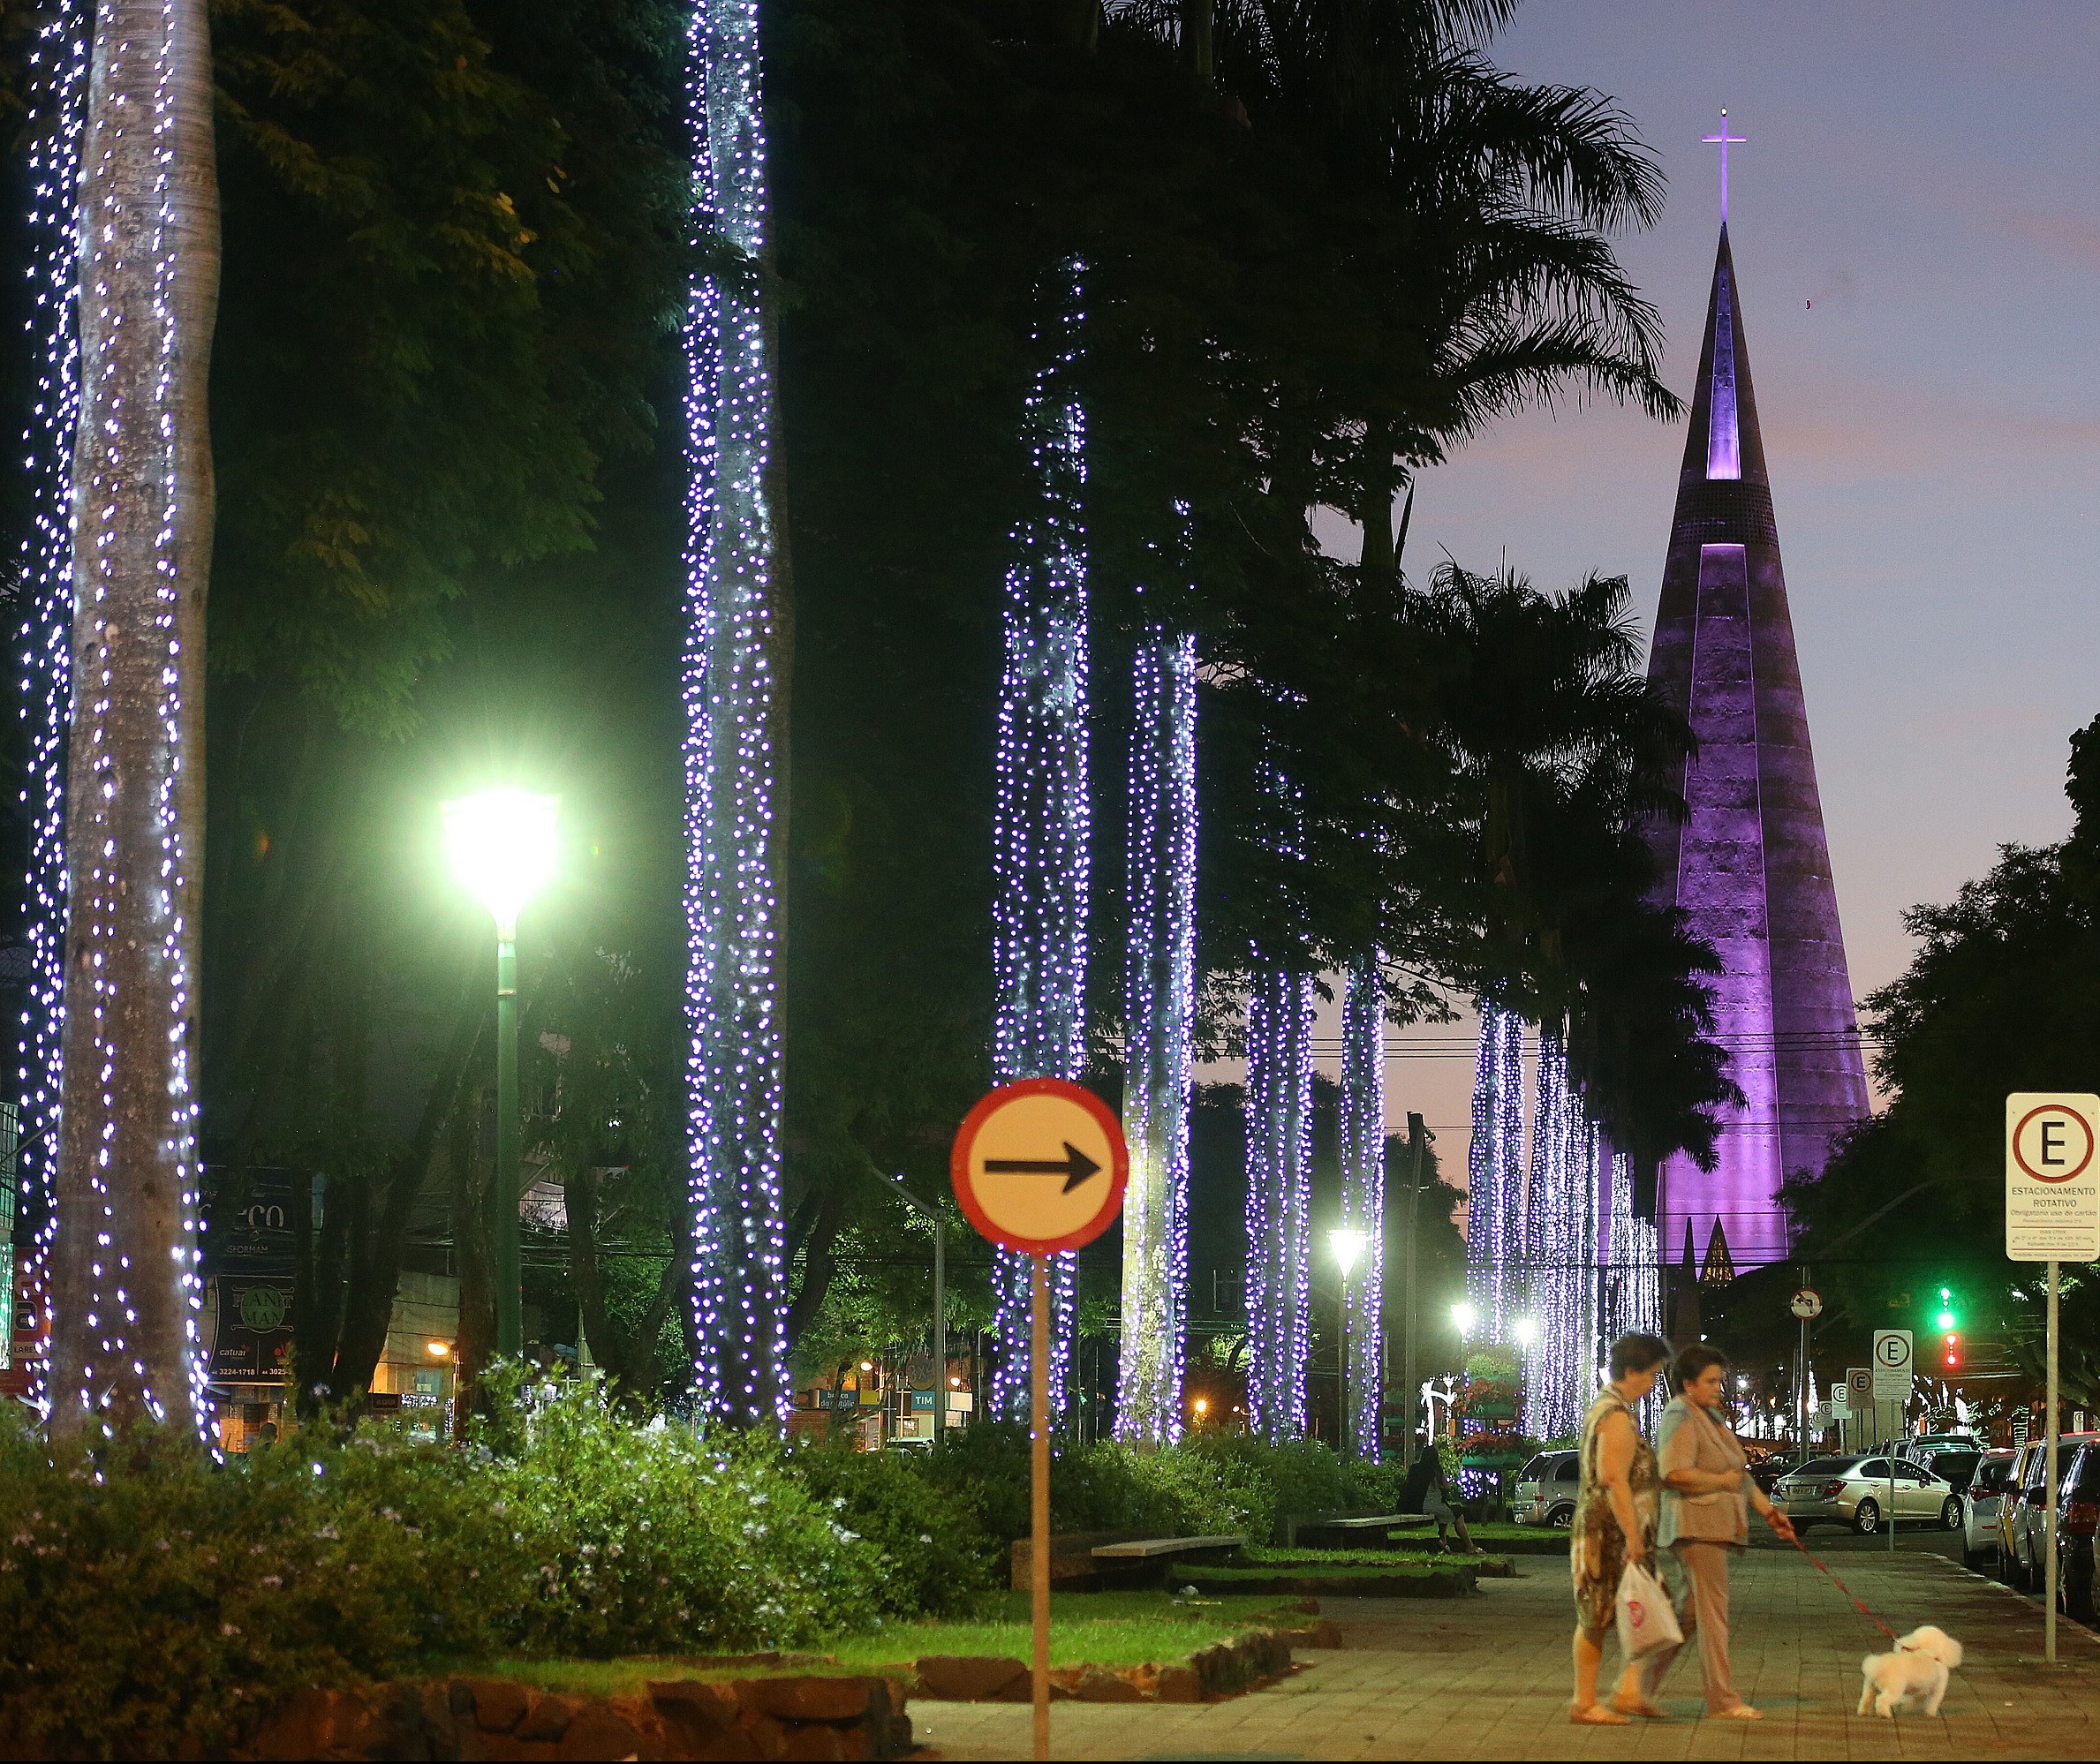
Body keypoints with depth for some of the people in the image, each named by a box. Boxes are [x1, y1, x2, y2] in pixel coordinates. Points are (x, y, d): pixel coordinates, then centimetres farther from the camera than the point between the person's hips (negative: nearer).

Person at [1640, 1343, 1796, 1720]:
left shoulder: (1712, 1416, 21)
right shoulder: (1681, 1417, -11)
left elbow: (1740, 1472, 26)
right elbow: (1675, 1472, -25)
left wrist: (1768, 1511, 20)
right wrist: (1722, 1481, -14)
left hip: (1717, 1526, 10)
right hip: (1695, 1523, -10)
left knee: (1690, 1612, 12)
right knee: (1712, 1610, -9)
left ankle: (1640, 1684, 18)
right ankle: (1722, 1700, -8)